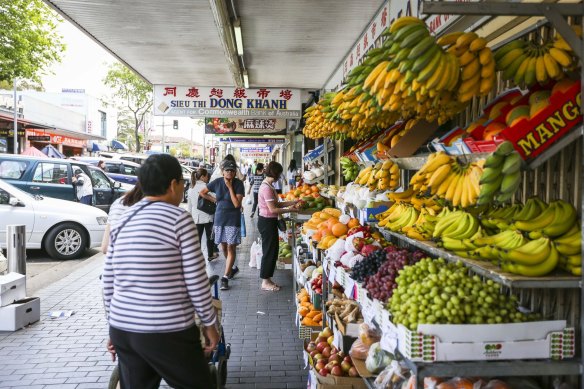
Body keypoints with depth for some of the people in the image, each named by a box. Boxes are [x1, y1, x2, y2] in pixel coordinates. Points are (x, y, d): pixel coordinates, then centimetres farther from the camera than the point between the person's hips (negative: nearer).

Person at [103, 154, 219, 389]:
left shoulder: (122, 222, 7)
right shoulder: (178, 218, -10)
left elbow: (108, 283, 10)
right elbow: (196, 281, -10)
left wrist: (113, 327, 20)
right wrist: (209, 323, 1)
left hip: (123, 329, 7)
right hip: (168, 332, -6)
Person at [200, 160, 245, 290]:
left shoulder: (238, 184, -9)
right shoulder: (217, 182, -2)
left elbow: (237, 204, -18)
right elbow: (202, 193, 12)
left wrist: (230, 187, -18)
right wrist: (214, 200, 4)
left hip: (233, 220, -3)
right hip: (220, 218, 4)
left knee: (231, 248, -6)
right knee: (224, 247, 12)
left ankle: (225, 278, -3)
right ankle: (233, 268, 36)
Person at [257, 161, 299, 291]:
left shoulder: (268, 186, 11)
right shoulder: (267, 188, -20)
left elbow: (276, 204, 13)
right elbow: (273, 209, -22)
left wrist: (293, 202, 9)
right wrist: (289, 210, -12)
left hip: (269, 221, 10)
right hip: (267, 222, -10)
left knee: (271, 251, 16)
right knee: (269, 251, 0)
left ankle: (267, 279, 26)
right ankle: (265, 282, 11)